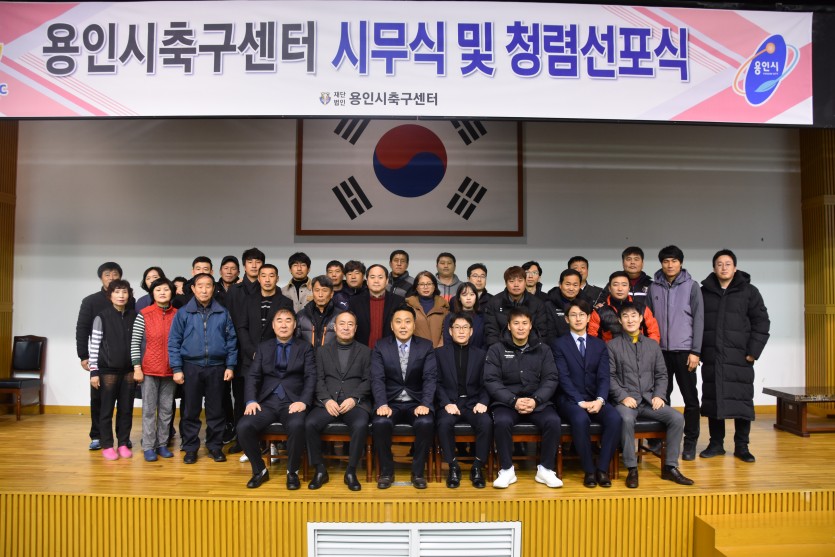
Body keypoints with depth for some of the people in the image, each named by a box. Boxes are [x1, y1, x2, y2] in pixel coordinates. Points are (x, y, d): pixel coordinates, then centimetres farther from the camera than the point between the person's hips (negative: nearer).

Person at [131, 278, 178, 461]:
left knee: (167, 409, 9)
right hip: (149, 370, -2)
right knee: (149, 409, 5)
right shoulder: (143, 315, -5)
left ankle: (162, 444, 20)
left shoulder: (177, 315, 2)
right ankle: (148, 447, 13)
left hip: (170, 370, 3)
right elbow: (134, 343, -4)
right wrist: (137, 367, -8)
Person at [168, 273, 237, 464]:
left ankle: (215, 446, 20)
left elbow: (231, 340, 6)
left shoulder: (223, 313, 3)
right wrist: (177, 368, -6)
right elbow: (173, 342, -1)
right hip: (191, 367, 0)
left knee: (215, 410, 8)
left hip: (216, 367, 1)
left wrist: (230, 366, 1)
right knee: (190, 410, 7)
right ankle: (190, 448, 19)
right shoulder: (183, 313, 0)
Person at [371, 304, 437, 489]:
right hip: (390, 402, 0)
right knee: (380, 423, -31)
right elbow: (377, 379, -6)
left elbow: (430, 378, -6)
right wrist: (382, 404, -22)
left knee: (426, 423, -31)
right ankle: (386, 471, -8)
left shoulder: (426, 346, 3)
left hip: (416, 403, 0)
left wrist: (425, 404, -21)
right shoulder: (380, 347, 3)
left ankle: (418, 471, -9)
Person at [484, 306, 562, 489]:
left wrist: (536, 400, -15)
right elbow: (491, 381, -4)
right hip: (507, 402, -1)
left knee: (553, 421, -27)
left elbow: (551, 379, 2)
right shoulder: (496, 350, 3)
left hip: (538, 401, 1)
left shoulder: (543, 349, 9)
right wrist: (514, 401, -17)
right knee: (501, 422, -32)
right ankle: (507, 470, -12)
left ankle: (546, 469, -8)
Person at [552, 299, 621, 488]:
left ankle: (602, 468, -14)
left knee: (614, 418, -27)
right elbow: (564, 378, -7)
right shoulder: (559, 344, 4)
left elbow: (603, 377, 3)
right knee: (581, 419, -35)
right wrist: (580, 402, -19)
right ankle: (589, 470, -17)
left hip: (595, 399, 3)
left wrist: (599, 400, -15)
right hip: (570, 400, -3)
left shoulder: (600, 345, 14)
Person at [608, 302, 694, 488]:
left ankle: (670, 467, -5)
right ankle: (632, 469, -20)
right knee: (627, 419, -35)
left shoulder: (653, 344, 16)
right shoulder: (613, 345, 4)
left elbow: (661, 374, 14)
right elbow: (609, 376, -2)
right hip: (625, 400, -4)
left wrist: (659, 395, -2)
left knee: (677, 418, -19)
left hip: (649, 400, 4)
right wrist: (623, 397, -14)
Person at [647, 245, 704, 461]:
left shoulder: (692, 286, 1)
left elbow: (698, 319, -2)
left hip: (684, 350, -2)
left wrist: (695, 351, -7)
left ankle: (690, 442, 13)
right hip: (660, 350, 2)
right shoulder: (653, 287, 7)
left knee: (690, 397, 3)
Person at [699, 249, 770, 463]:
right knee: (713, 399, 6)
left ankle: (741, 446, 13)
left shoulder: (749, 291, 3)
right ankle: (716, 444, 17)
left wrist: (753, 351, -7)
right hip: (711, 357, 2)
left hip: (739, 356, -2)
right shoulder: (704, 292, 8)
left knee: (741, 400, 0)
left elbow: (761, 322, 0)